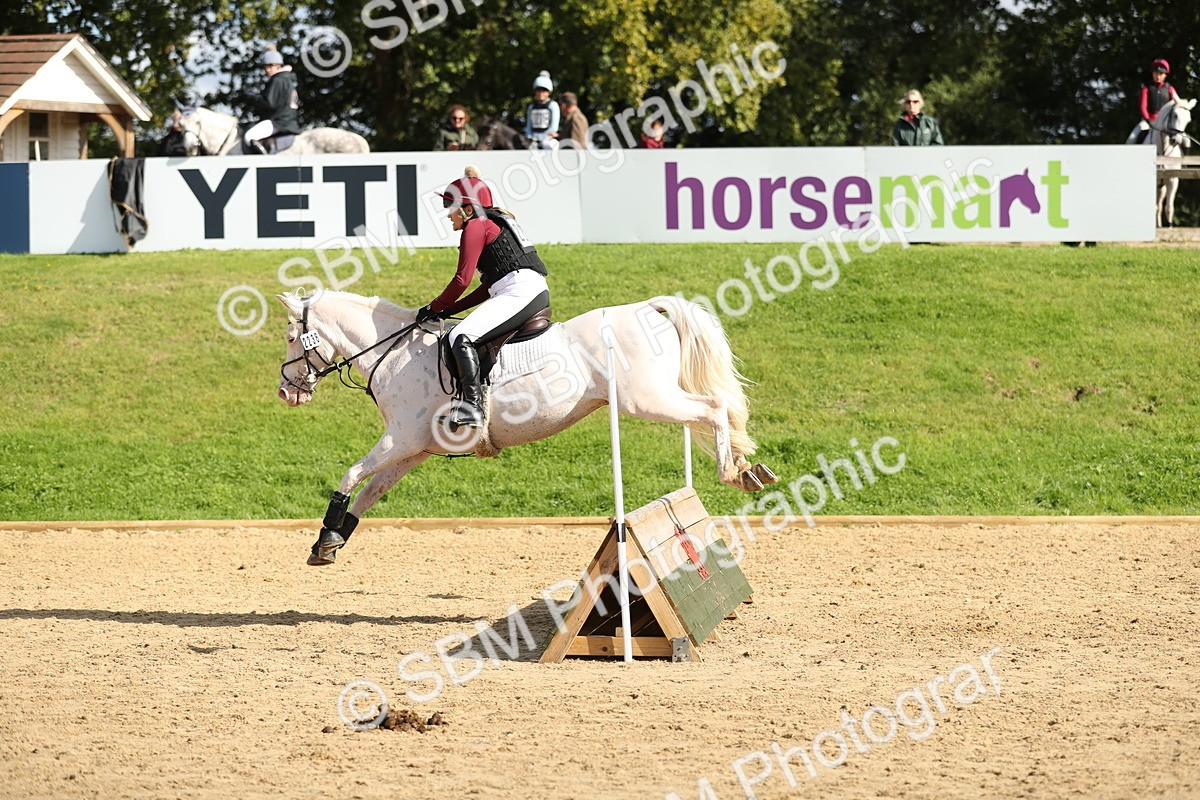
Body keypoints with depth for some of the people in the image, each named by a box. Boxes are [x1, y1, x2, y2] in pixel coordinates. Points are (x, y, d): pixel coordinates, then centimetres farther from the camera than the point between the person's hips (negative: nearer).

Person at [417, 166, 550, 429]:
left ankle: (471, 405, -34)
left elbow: (462, 279, -7)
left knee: (461, 337, -22)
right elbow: (488, 287, 25)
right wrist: (449, 310, 20)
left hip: (519, 293, -11)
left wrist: (435, 308, 5)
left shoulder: (475, 226, -2)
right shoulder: (494, 223, 28)